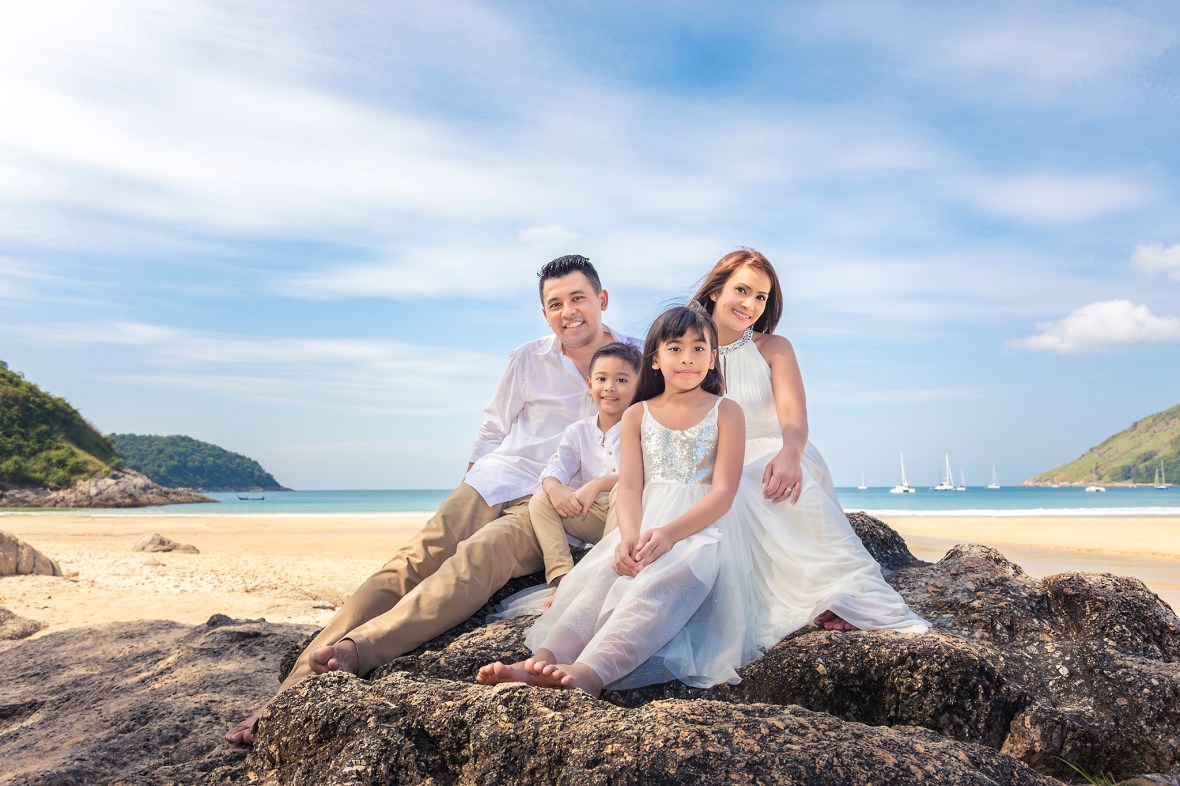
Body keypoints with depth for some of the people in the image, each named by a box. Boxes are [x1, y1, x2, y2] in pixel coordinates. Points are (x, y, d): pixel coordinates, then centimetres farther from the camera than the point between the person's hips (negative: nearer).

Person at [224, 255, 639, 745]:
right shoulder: (527, 360, 15)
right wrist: (468, 491, 5)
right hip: (496, 480, 3)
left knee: (478, 555, -33)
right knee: (414, 561, -19)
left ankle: (357, 650, -48)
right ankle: (293, 688, -26)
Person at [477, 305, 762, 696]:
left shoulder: (726, 412, 5)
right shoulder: (637, 415, 14)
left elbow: (724, 491, -5)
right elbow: (629, 487, 4)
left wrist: (670, 533, -23)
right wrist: (629, 536, -21)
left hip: (703, 528, -3)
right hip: (646, 525, 4)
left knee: (663, 580, -37)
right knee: (606, 573, -30)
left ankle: (590, 672, -60)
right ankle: (544, 659, -51)